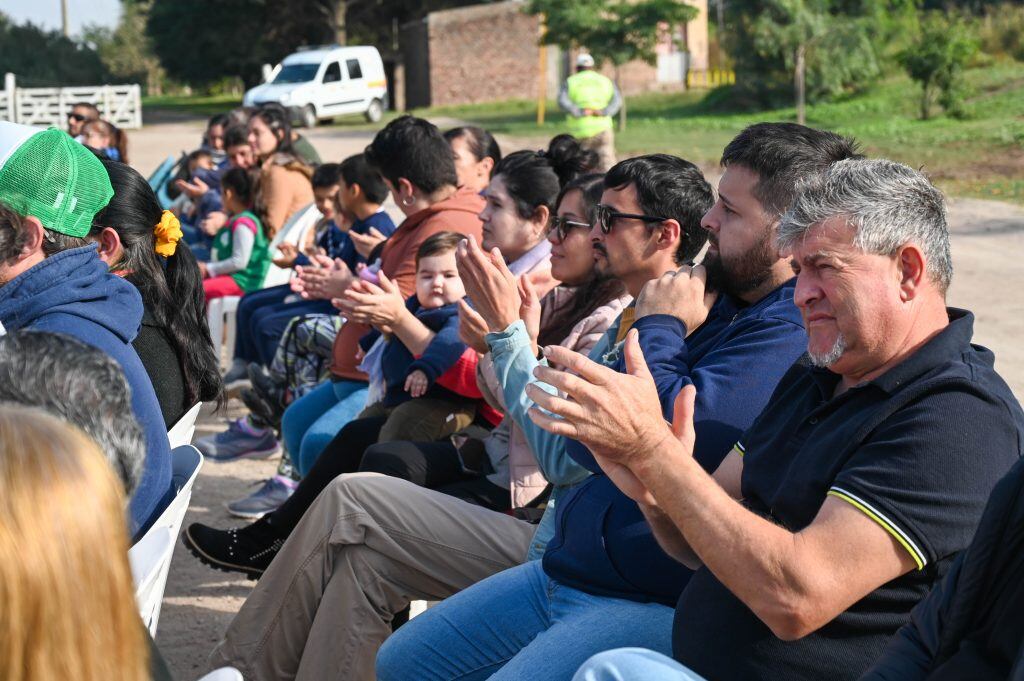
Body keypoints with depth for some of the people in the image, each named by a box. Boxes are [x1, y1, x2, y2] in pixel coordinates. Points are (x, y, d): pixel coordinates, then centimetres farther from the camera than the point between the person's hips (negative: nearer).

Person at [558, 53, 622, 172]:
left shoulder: (570, 82, 11)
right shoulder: (606, 81, 17)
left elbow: (563, 101, -8)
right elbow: (617, 100, 0)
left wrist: (580, 113, -14)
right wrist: (602, 112, -12)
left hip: (580, 132, -1)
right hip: (603, 128, 1)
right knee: (607, 166, -4)